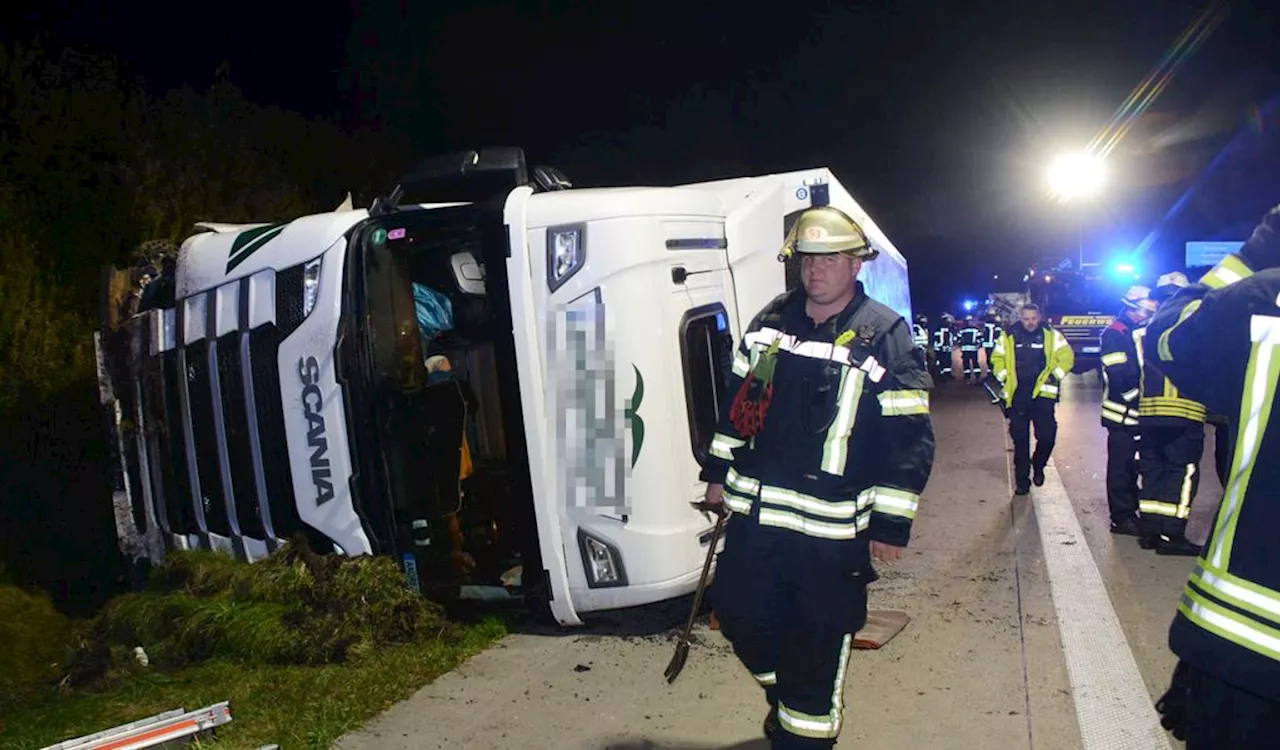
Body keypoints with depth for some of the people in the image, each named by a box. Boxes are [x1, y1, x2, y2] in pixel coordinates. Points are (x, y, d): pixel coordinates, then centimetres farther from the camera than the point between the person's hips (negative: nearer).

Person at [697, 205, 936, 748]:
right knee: (737, 610, 16)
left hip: (833, 526, -5)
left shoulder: (886, 338, -9)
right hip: (754, 511, 6)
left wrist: (891, 523, -11)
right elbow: (738, 398, 16)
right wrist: (719, 471, 16)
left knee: (815, 645, 3)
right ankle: (784, 697, 43)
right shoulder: (771, 321, 7)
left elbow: (910, 438, -10)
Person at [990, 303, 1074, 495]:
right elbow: (997, 359, 15)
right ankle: (1022, 481, 12)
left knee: (1047, 435, -6)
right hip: (1018, 395, 1)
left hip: (1042, 394, -1)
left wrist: (1054, 377, -4)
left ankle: (1038, 466, 24)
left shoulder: (1052, 335, 2)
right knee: (1020, 439, 4)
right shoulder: (1009, 336, 6)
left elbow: (1067, 357, 4)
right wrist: (1004, 378, 4)